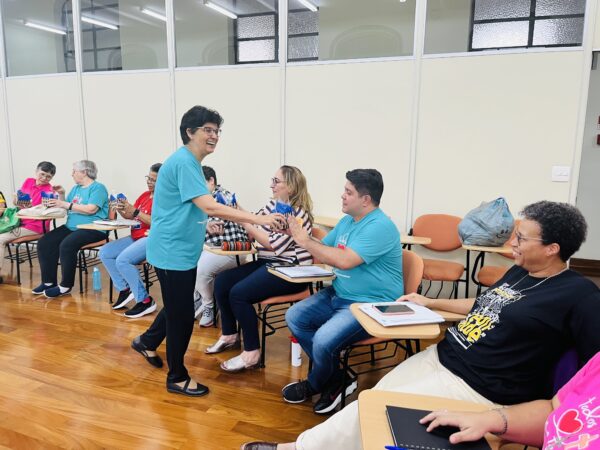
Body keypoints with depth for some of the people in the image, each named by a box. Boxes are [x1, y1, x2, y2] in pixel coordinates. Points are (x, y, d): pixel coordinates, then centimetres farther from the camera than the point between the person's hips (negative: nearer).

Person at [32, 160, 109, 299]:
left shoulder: (97, 187, -5)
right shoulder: (76, 188, 22)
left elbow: (91, 209, -19)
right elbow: (66, 208, 25)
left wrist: (64, 204, -16)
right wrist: (61, 195, 8)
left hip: (92, 229, -9)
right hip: (71, 227, 9)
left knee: (66, 245, -32)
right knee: (44, 243, -10)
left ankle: (66, 286, -18)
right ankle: (49, 282, -3)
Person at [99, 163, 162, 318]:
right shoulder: (145, 195, 16)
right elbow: (130, 216, 16)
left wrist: (135, 212, -23)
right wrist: (122, 210, -6)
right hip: (136, 237, 10)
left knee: (123, 260, -27)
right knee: (105, 252, 0)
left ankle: (145, 301, -17)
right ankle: (125, 289, 4)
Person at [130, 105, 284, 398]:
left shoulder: (190, 162, 12)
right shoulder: (183, 162, -20)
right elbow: (209, 206, -31)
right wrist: (258, 219, -34)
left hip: (181, 250, 10)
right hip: (173, 252, -10)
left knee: (177, 307, 24)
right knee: (182, 314, 2)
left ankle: (147, 342, 47)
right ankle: (177, 378, 20)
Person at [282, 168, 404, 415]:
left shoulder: (380, 227, -20)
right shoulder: (347, 220, 9)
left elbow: (344, 261, -29)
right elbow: (323, 250, 14)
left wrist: (306, 242, -19)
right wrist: (296, 235, -3)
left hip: (371, 305, -10)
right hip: (338, 295, 10)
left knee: (323, 340, -27)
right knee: (295, 317, 2)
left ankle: (315, 385, 10)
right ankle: (336, 380, 9)